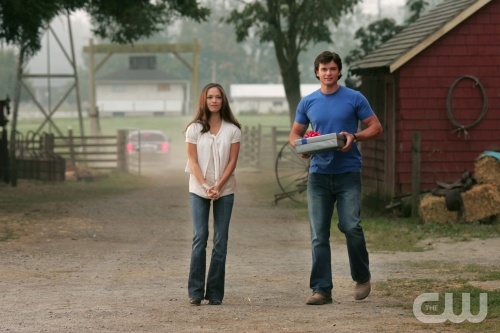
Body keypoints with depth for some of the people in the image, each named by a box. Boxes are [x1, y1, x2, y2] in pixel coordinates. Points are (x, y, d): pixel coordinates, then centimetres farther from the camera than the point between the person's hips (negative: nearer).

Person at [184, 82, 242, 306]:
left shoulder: (232, 130, 1)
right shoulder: (194, 129, 1)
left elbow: (232, 161, -2)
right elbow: (193, 161, -2)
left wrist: (218, 186, -12)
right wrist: (205, 186, -13)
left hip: (225, 191, 1)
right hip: (198, 190, -1)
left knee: (220, 240, 0)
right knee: (199, 238, -7)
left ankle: (215, 293, 3)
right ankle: (195, 292, -3)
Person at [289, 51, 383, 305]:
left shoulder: (354, 99, 2)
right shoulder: (308, 102, 10)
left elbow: (375, 127, 3)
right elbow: (295, 134, 17)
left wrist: (354, 136, -16)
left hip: (348, 172, -3)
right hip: (318, 173, 3)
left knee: (351, 227, -12)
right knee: (318, 234, 0)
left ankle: (362, 277, 11)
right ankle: (321, 289, 4)